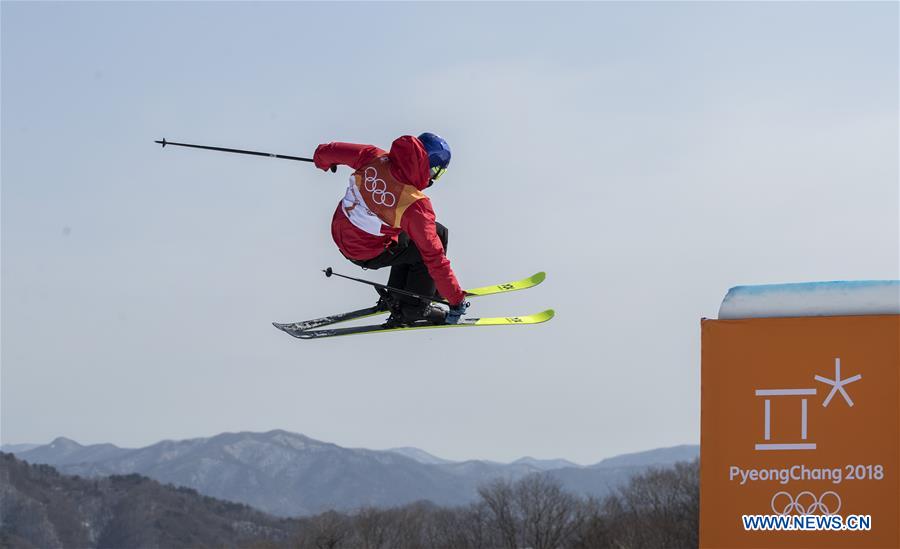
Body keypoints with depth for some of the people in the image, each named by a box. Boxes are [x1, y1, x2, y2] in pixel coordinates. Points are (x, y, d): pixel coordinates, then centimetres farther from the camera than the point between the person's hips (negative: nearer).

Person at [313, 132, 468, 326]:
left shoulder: (375, 157, -17)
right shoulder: (415, 205, -30)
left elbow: (324, 152, -3)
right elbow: (434, 256, -24)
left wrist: (324, 161, 22)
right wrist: (456, 299, -16)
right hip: (366, 254, -7)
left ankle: (396, 297, 26)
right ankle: (414, 310, 9)